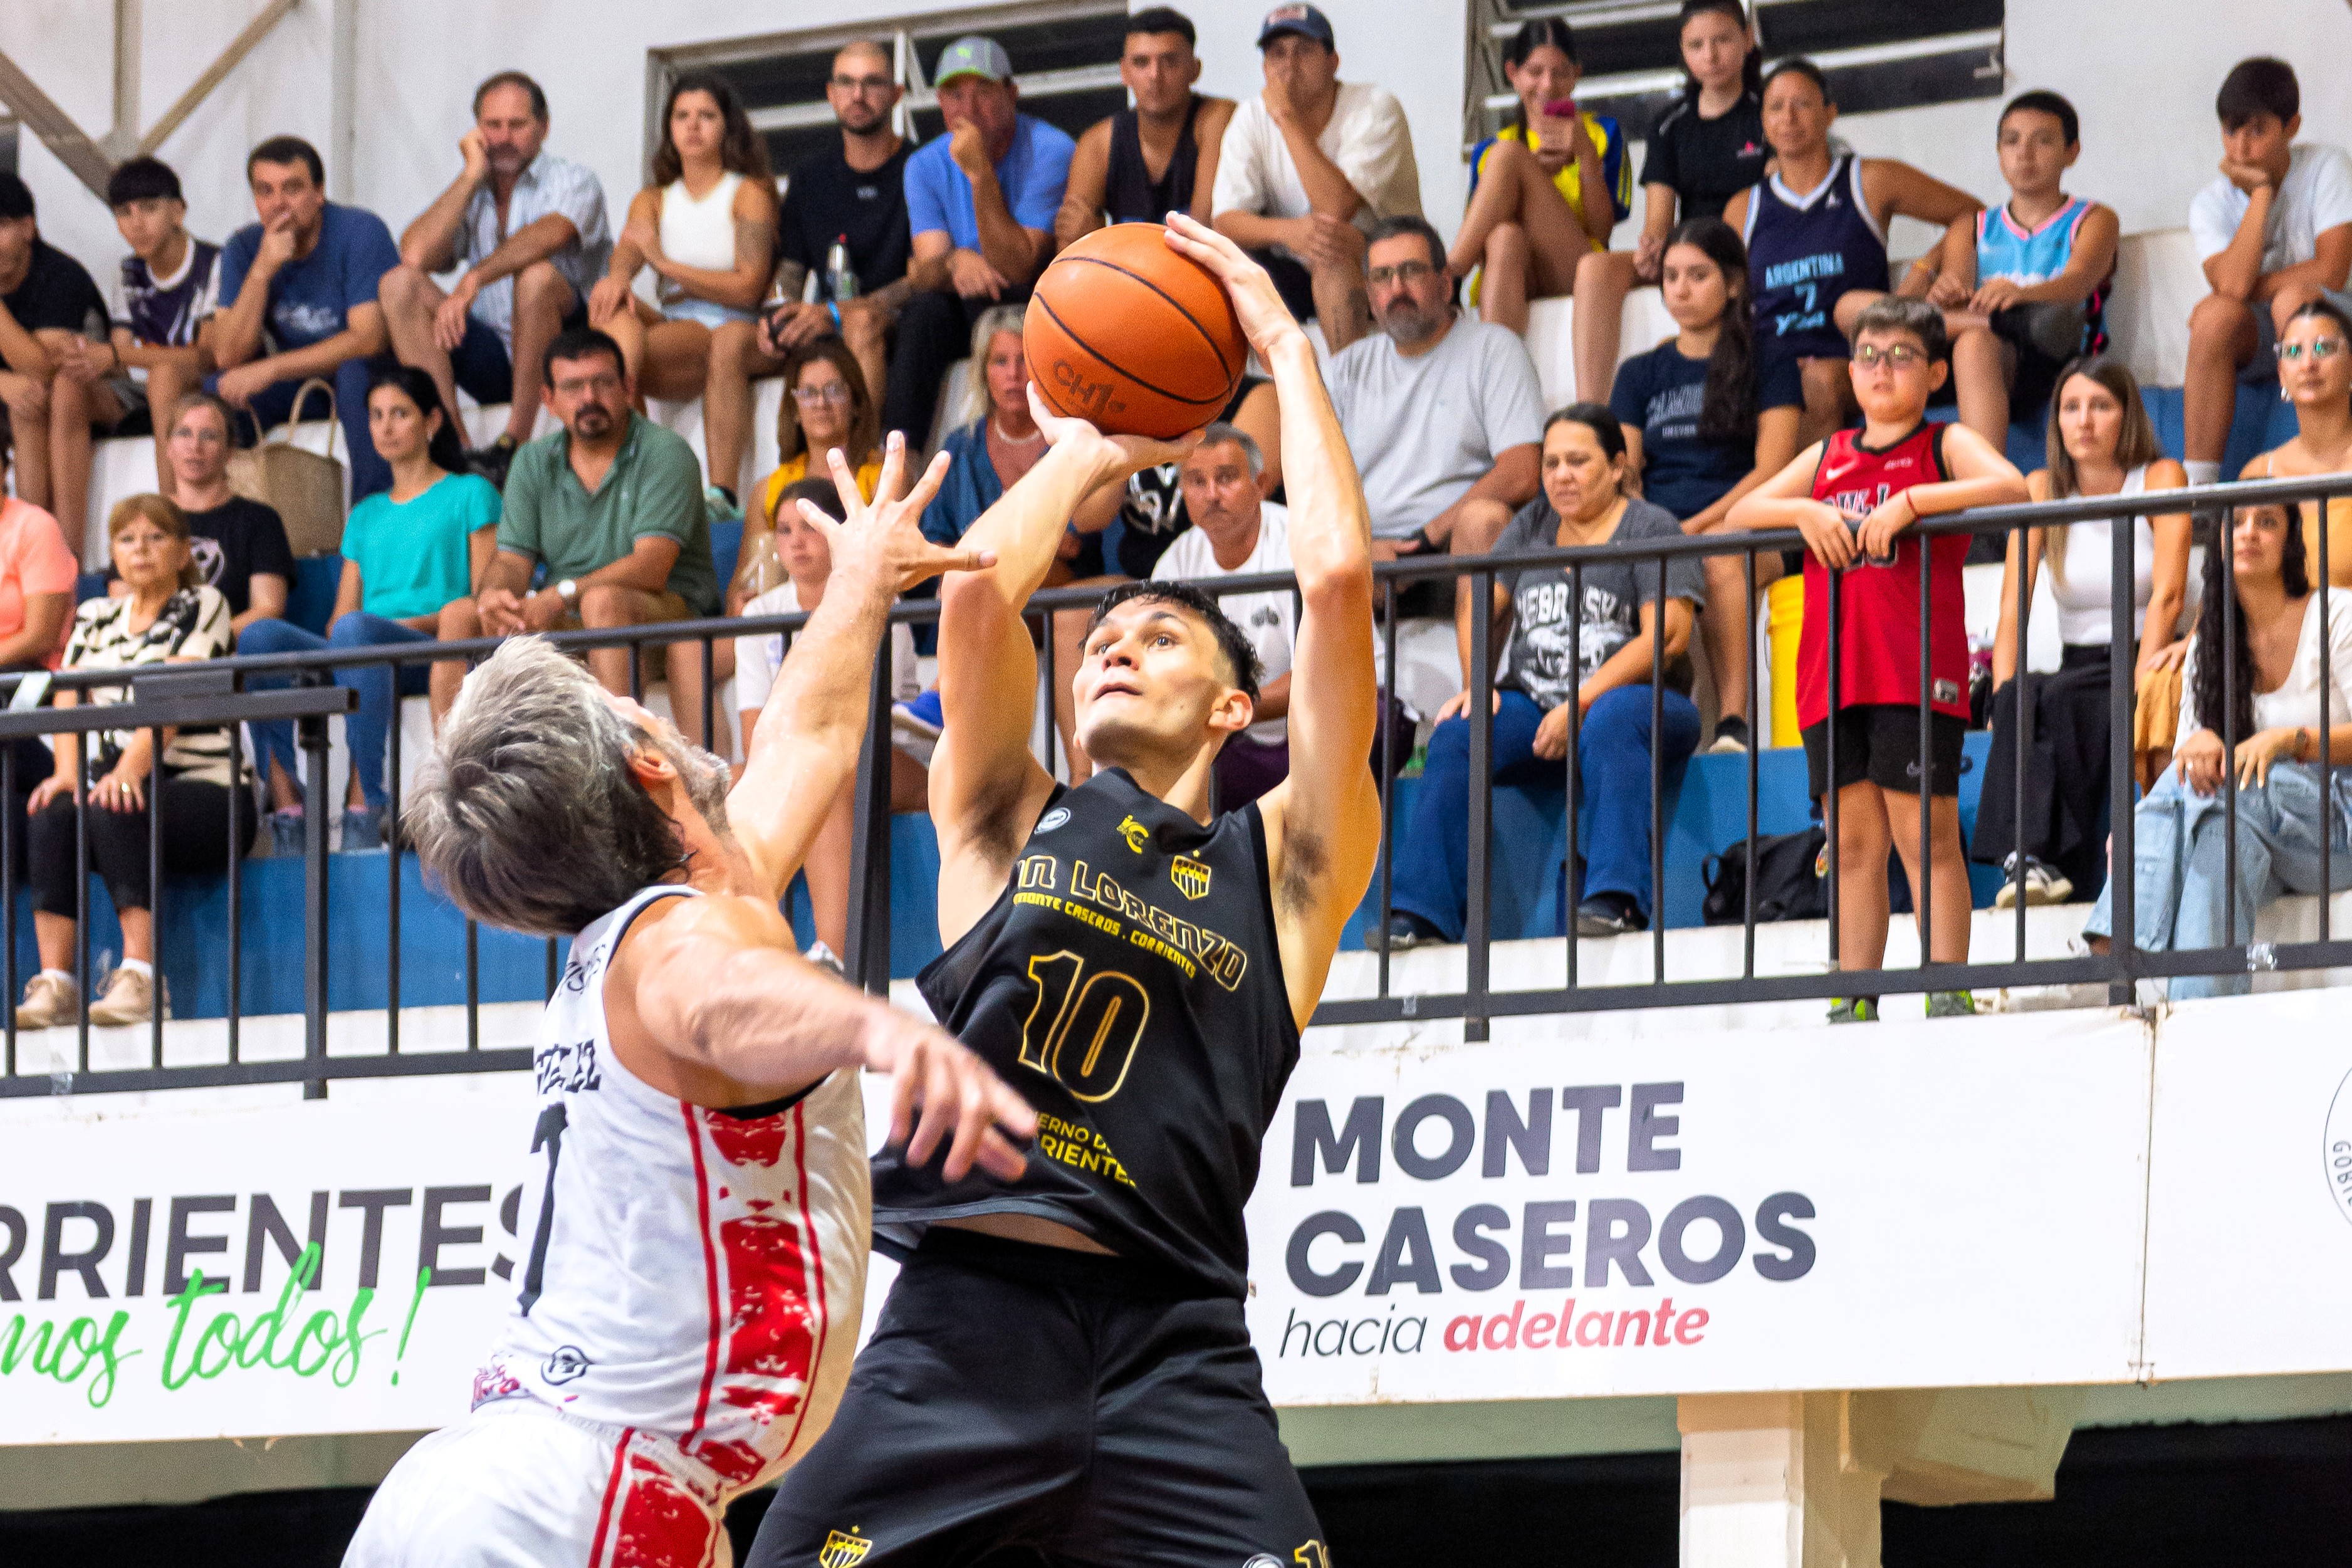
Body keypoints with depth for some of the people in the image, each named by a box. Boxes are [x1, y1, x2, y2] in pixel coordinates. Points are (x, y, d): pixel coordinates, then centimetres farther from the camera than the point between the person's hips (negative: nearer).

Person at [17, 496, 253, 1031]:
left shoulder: (202, 607, 1)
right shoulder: (94, 620, 18)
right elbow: (69, 700, 4)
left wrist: (130, 769, -29)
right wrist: (68, 771, -16)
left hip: (206, 789, -5)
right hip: (117, 781, 5)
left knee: (112, 812, -35)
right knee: (51, 814, -27)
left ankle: (141, 976, -38)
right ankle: (55, 982, -32)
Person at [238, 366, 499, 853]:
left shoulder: (470, 494, 15)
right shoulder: (366, 516, 31)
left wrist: (421, 623, -13)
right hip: (363, 657, 5)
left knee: (357, 629, -40)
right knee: (260, 635, -26)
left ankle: (364, 810, -42)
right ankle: (285, 808, -37)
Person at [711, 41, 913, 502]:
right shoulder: (810, 179, 18)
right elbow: (790, 271, 18)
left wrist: (839, 313, -21)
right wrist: (785, 313, -6)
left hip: (894, 329, -5)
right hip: (822, 329, 5)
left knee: (863, 323, -39)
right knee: (729, 340, -20)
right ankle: (720, 496, -29)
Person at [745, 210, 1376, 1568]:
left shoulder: (1283, 861, 14)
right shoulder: (1011, 822, 18)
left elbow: (1338, 581, 4)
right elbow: (979, 590, 3)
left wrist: (1289, 350, 12)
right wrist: (1089, 454, 19)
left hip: (1169, 1342, -1)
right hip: (964, 1317, 1)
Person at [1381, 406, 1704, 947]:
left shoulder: (1652, 528, 0)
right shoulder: (1531, 525, 17)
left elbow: (1669, 636, -12)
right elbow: (1482, 609, 17)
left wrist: (1581, 704, -20)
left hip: (1634, 700, -5)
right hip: (1535, 704, 5)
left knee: (1610, 721, -39)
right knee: (1454, 736, -23)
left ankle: (1616, 899, -45)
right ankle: (1420, 916, -28)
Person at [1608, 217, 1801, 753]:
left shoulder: (1768, 363, 13)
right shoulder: (1640, 375, 24)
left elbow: (1771, 471, 1)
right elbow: (1622, 473, 14)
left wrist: (1696, 527, -13)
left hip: (1745, 531, -3)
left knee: (1720, 555, -41)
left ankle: (1733, 722, -46)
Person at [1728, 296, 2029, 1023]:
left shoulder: (1946, 446, 5)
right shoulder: (1827, 458, 20)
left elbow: (2011, 488, -13)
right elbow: (1741, 515, 15)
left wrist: (1911, 501, -19)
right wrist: (1802, 510, -5)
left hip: (1917, 675, -5)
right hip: (1832, 676, 5)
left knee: (1925, 832, -8)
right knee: (1854, 841, 6)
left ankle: (1948, 993, -8)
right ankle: (1854, 1004, 7)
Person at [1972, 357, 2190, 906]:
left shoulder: (2160, 479, -2)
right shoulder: (2041, 490, 5)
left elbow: (2167, 597, -13)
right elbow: (2012, 609, -4)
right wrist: (2005, 701, -19)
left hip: (2147, 663, -3)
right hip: (2078, 668, 3)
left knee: (2058, 697, -34)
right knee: (2022, 698, -32)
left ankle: (2045, 857, -44)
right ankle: (2026, 855, -47)